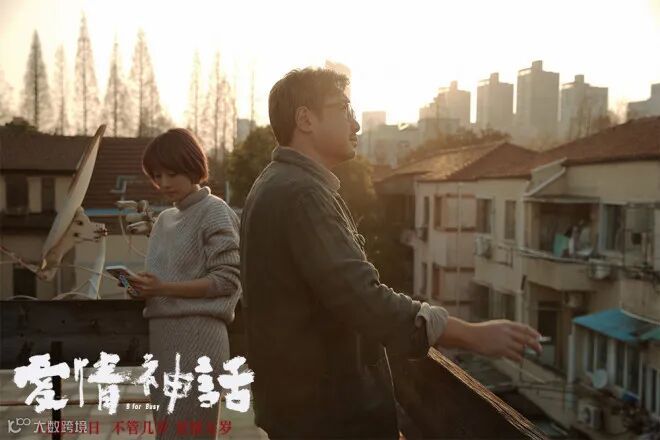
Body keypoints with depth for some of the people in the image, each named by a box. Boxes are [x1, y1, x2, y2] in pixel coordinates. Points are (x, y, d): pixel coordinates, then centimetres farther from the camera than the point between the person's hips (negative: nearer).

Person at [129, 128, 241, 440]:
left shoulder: (215, 212, -4)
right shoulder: (164, 219, 17)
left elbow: (227, 280, -11)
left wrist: (163, 288, -17)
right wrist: (145, 288, -2)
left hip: (197, 334, -7)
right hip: (161, 334, 7)